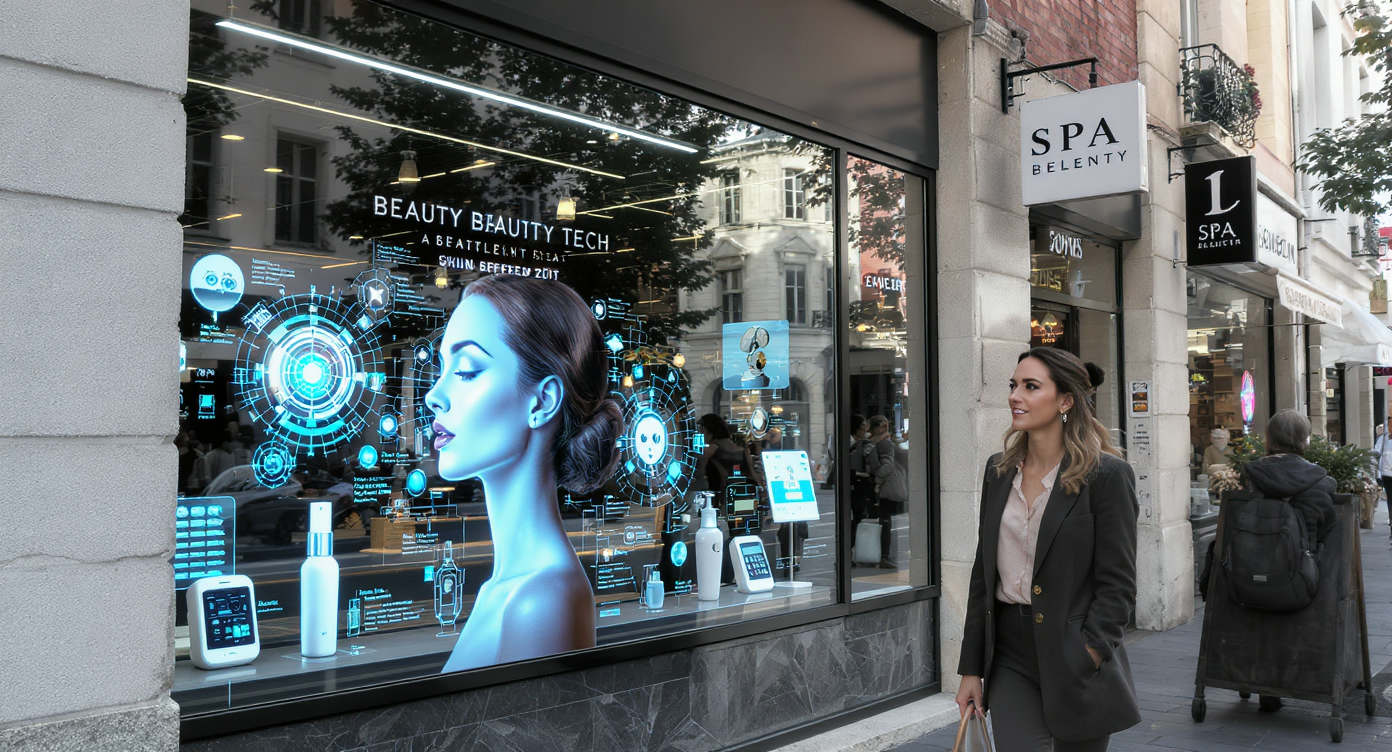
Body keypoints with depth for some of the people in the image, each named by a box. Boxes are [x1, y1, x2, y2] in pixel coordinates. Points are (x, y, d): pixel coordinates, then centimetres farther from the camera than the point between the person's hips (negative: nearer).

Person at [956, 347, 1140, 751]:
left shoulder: (1106, 475, -8)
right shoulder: (999, 471, 8)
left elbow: (1117, 584, -9)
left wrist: (1085, 658, -18)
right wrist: (972, 669, 9)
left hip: (1078, 663, -3)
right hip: (1010, 655, 4)